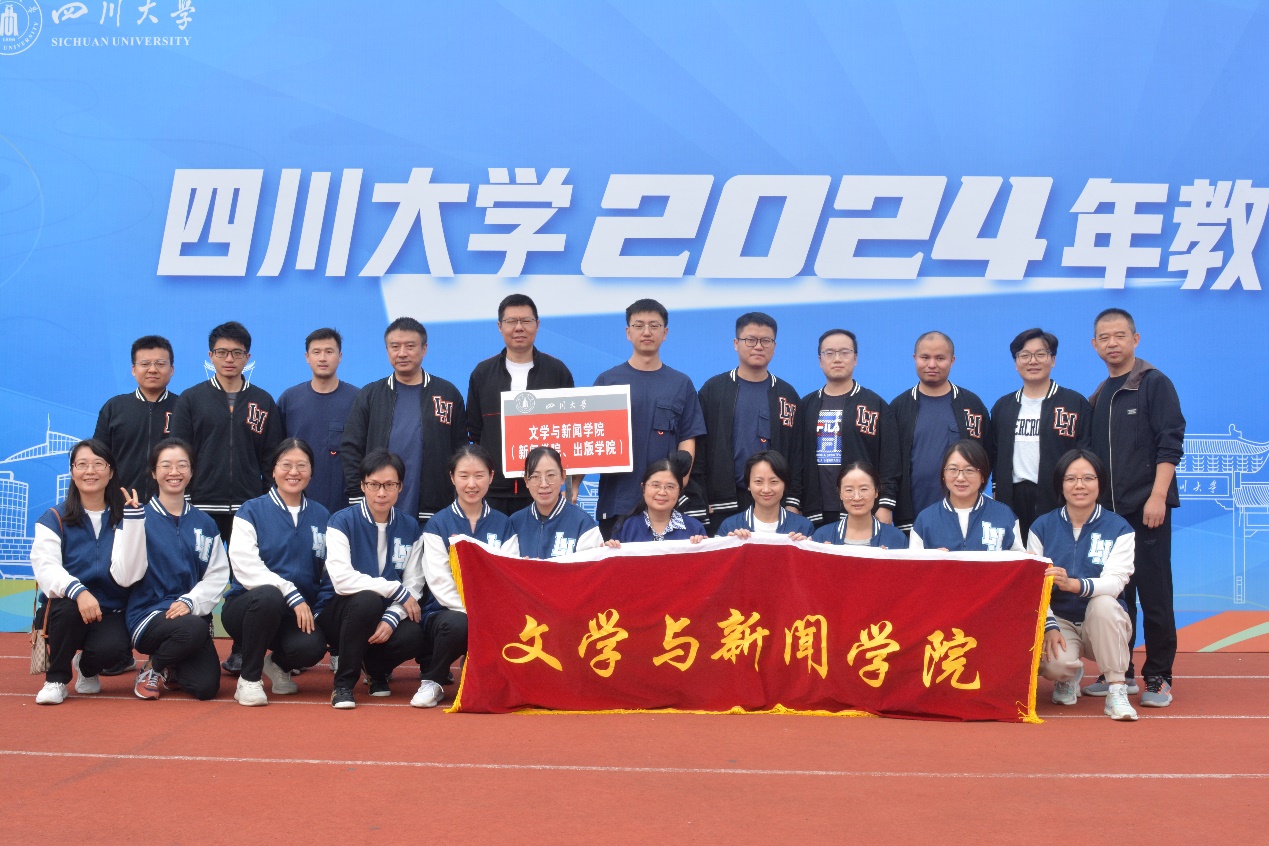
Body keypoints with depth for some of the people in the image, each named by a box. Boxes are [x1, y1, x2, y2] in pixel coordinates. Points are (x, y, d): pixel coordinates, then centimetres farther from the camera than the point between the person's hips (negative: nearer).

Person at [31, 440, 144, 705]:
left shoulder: (123, 519, 4)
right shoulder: (54, 519, 2)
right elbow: (45, 567, -16)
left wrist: (133, 516, -16)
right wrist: (78, 592, -35)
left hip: (109, 613, 0)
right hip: (65, 608, 0)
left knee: (114, 648, -31)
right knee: (67, 606, -35)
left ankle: (87, 668, 7)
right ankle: (56, 678, -10)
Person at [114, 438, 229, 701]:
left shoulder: (204, 523, 10)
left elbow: (218, 575, 5)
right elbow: (124, 576, -12)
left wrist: (190, 601, -12)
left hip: (194, 615, 4)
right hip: (149, 616, -3)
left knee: (206, 687, -18)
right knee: (193, 629, -36)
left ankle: (172, 669, 19)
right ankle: (153, 667, -2)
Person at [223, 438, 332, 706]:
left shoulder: (321, 516, 11)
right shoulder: (252, 511, 0)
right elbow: (246, 567, -13)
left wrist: (319, 612, -5)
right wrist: (292, 595, -22)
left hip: (301, 613, 2)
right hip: (247, 606, -2)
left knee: (312, 647, -31)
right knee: (269, 596, -38)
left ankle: (279, 664, 9)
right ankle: (248, 679, -15)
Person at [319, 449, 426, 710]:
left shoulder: (409, 527, 2)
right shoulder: (342, 522, -8)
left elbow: (414, 586, -4)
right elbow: (341, 579, -22)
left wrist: (392, 619, -22)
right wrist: (396, 590, -20)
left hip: (388, 614, 3)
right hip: (341, 615, -3)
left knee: (414, 637, -29)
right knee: (368, 600, -36)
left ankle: (378, 669, 7)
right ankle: (344, 682, -15)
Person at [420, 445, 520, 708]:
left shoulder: (503, 524, 10)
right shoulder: (439, 525, 3)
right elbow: (440, 583, -8)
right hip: (448, 611, -2)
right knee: (457, 625, -37)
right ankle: (432, 681, -6)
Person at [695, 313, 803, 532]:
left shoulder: (788, 395, 10)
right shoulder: (713, 389, 5)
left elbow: (797, 453, 7)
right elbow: (699, 448, 1)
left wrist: (793, 502, -2)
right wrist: (700, 502, -5)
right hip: (722, 506, -1)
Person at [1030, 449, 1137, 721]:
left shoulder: (1119, 528, -5)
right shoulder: (1042, 527, 1)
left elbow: (1115, 581, -21)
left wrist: (1072, 584, -41)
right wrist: (1050, 627, -23)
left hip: (1103, 624, 0)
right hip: (1058, 619, 1)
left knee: (1103, 602, -35)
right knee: (1056, 663, -32)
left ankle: (1117, 690, -21)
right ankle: (1067, 678, 9)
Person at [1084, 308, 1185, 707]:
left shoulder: (1155, 384, -4)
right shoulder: (1098, 396, 14)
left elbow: (1170, 443, -11)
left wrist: (1157, 496, -18)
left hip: (1146, 508, -6)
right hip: (1107, 509, 6)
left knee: (1154, 593, -3)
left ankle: (1158, 678, 3)